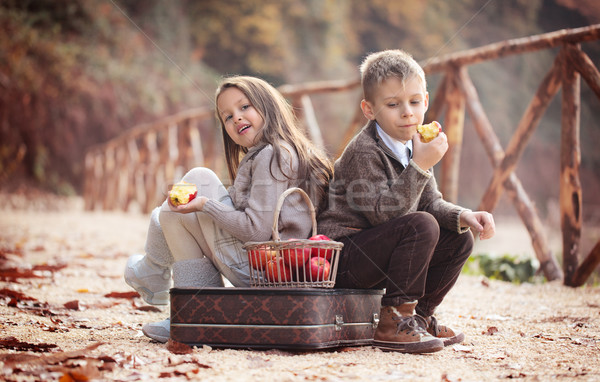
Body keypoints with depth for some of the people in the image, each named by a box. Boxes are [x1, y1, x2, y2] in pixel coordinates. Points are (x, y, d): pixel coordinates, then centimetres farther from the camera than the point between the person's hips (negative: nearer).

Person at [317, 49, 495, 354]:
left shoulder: (413, 146, 8)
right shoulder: (363, 152, -19)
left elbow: (431, 202, 9)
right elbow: (381, 213, -27)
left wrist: (463, 216, -12)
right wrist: (420, 166, -33)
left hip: (378, 256, 9)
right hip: (344, 257, -9)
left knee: (459, 240, 1)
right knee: (421, 225, -29)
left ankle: (419, 315, 13)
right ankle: (392, 323, -21)